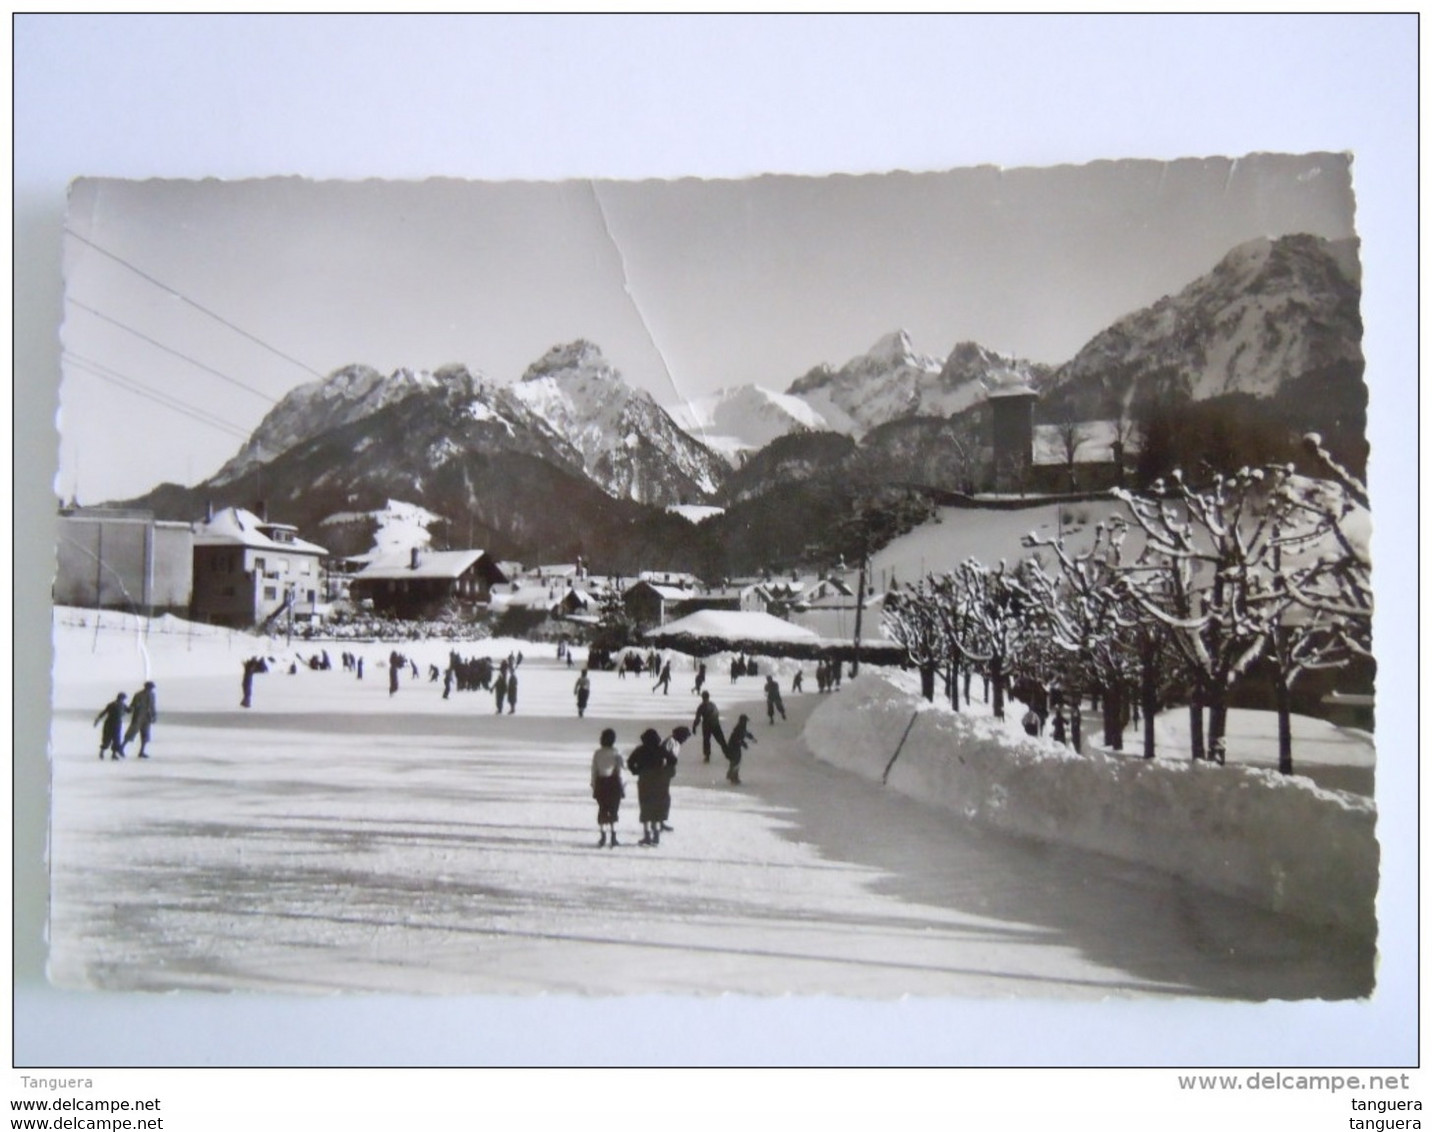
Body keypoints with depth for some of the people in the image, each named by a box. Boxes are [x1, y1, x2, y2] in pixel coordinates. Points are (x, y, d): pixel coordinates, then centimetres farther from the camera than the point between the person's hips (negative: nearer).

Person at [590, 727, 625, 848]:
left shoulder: (597, 753, -2)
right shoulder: (615, 753, -9)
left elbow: (594, 771, 1)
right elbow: (619, 771, -9)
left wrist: (593, 786, 9)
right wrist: (622, 788, -1)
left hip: (600, 783, 2)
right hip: (613, 783, -2)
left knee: (602, 810, 12)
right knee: (613, 811, 6)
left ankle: (603, 837, 11)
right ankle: (613, 837, 4)